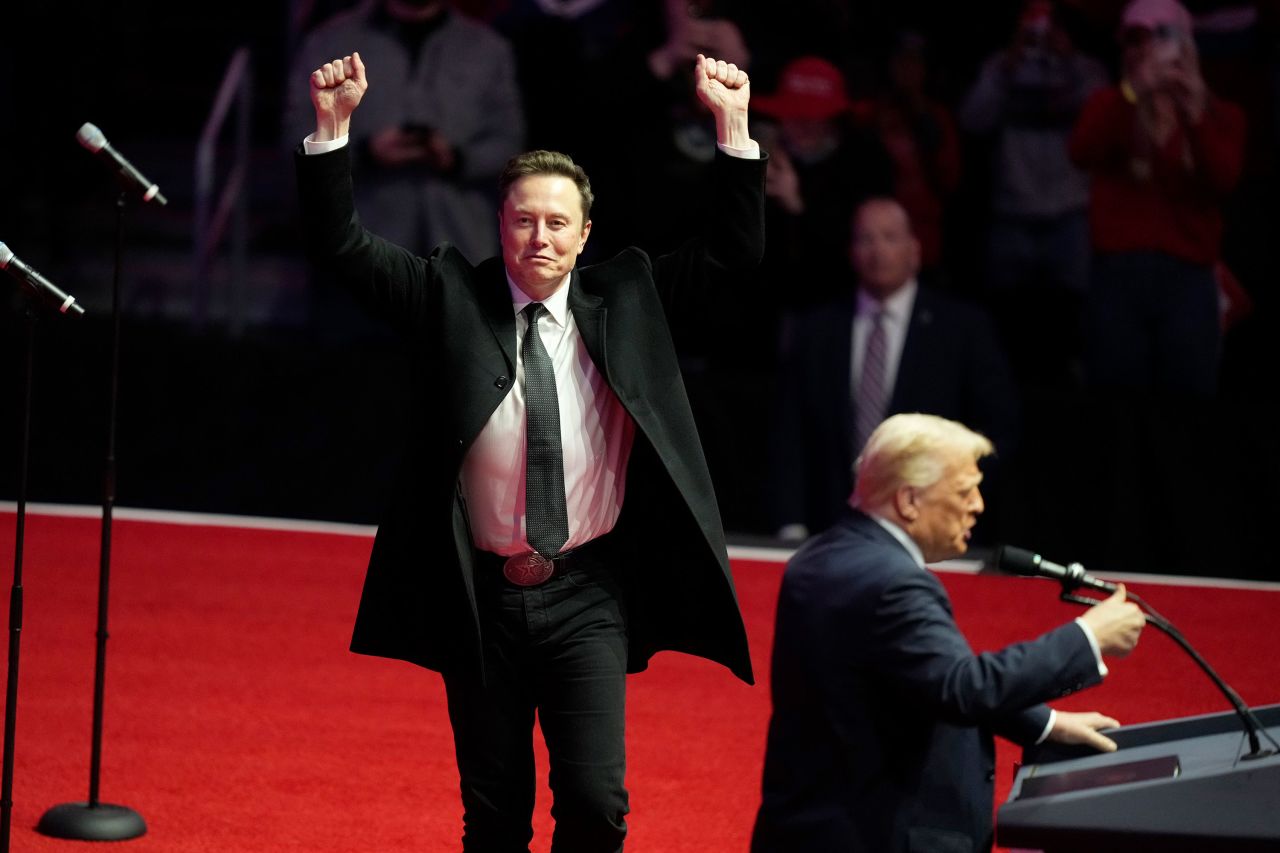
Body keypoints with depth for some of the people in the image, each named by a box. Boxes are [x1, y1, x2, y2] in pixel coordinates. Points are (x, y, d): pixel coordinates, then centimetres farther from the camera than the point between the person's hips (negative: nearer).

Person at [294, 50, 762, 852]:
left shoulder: (626, 295, 4)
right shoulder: (452, 297, 1)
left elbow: (734, 251, 1)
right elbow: (343, 243, -3)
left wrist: (734, 129, -8)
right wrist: (333, 129, -16)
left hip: (586, 598, 0)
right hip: (482, 597, 0)